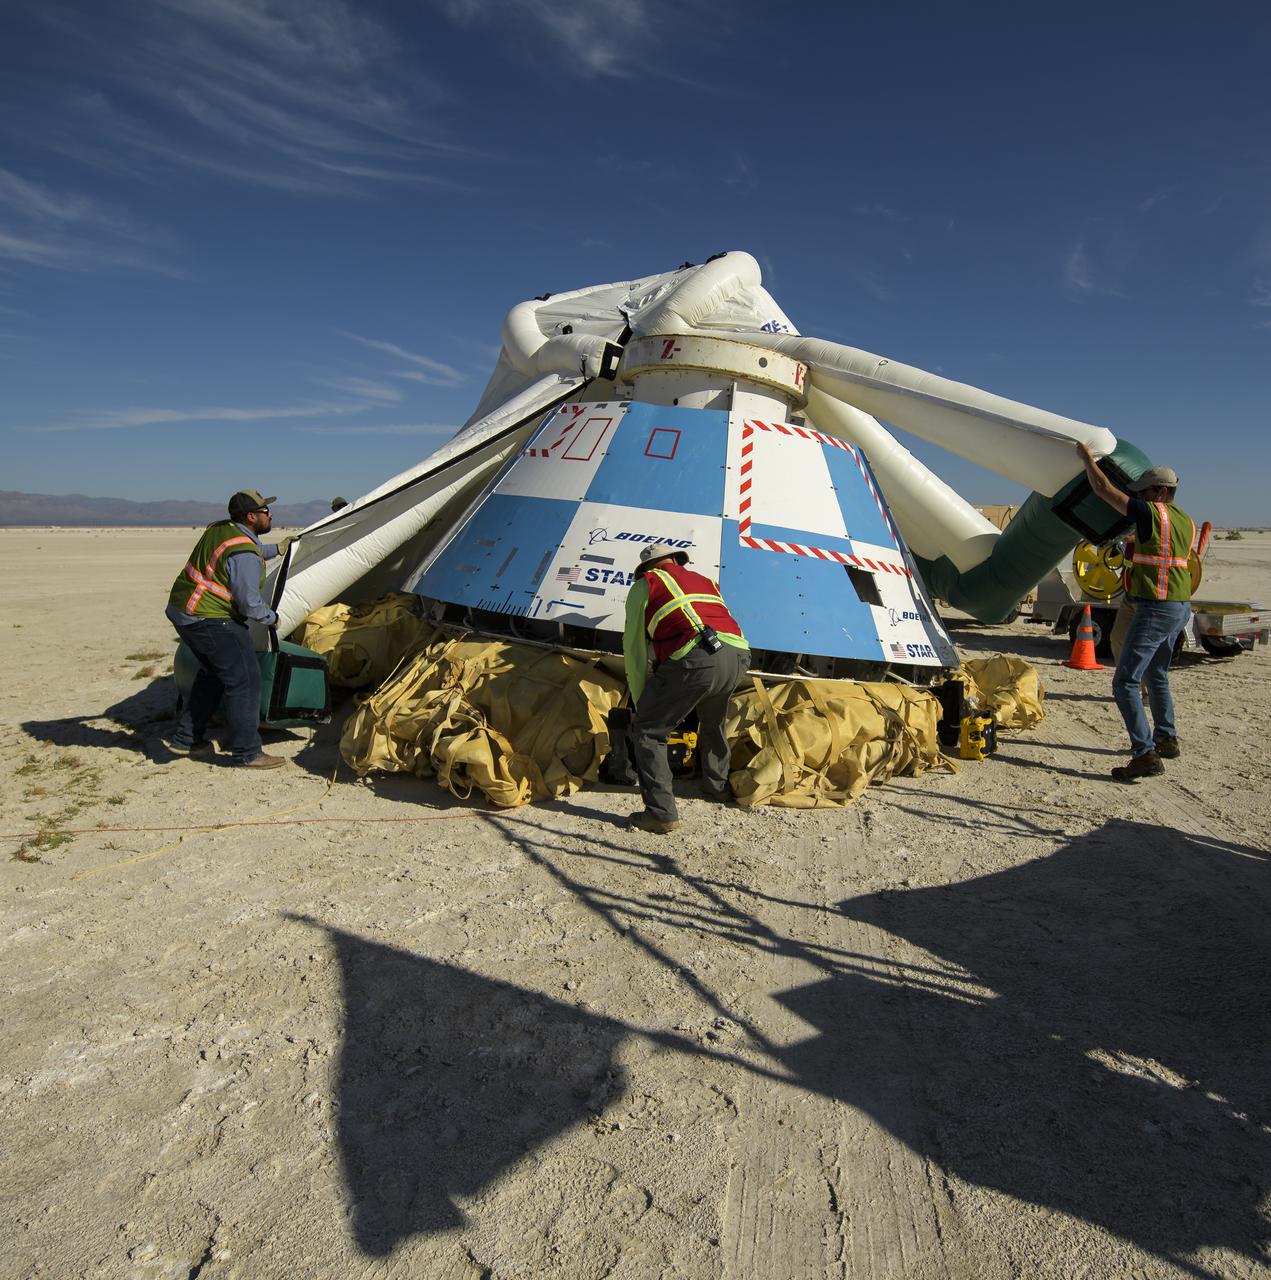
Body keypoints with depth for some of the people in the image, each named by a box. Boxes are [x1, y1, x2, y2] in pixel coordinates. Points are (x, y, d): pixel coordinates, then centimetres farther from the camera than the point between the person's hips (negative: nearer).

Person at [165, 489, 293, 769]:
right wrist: (272, 618, -1)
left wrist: (275, 550, 36)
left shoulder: (219, 529, 9)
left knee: (213, 674, 24)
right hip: (209, 620, -11)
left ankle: (185, 739, 31)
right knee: (244, 680, -6)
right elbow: (249, 604, -19)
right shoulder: (245, 555, -21)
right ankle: (246, 752, -3)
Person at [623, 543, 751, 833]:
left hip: (695, 658, -6)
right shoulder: (706, 582, 35)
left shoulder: (645, 585, 19)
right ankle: (718, 785, 47)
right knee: (712, 721, 34)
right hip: (739, 656, 6)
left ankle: (662, 812, 0)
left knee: (647, 730, 7)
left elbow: (634, 649, 15)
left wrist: (640, 702, 22)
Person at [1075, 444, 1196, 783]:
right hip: (1181, 607, 10)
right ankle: (1167, 740, 38)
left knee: (1125, 682, -9)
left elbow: (1103, 489, -8)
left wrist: (1086, 458, 5)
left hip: (1155, 608, -10)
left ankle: (1146, 755, -14)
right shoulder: (1187, 522, 12)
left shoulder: (1151, 513, -13)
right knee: (1156, 676, 26)